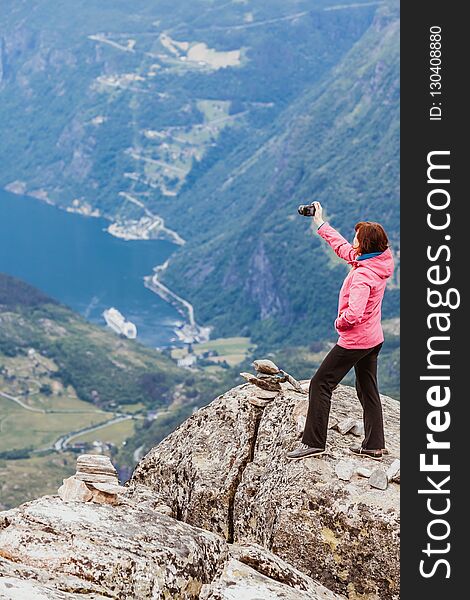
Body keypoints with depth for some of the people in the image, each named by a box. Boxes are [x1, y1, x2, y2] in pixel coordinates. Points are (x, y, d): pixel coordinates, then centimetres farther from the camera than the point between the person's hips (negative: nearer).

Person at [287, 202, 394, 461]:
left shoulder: (362, 275, -25)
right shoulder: (379, 262, 2)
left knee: (321, 383, -2)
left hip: (355, 340, -9)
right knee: (368, 390, 15)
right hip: (373, 339, 9)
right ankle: (374, 445, 20)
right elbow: (342, 247, 17)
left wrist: (339, 323, -13)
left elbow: (353, 313, -35)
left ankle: (314, 442, -1)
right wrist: (320, 223, 21)